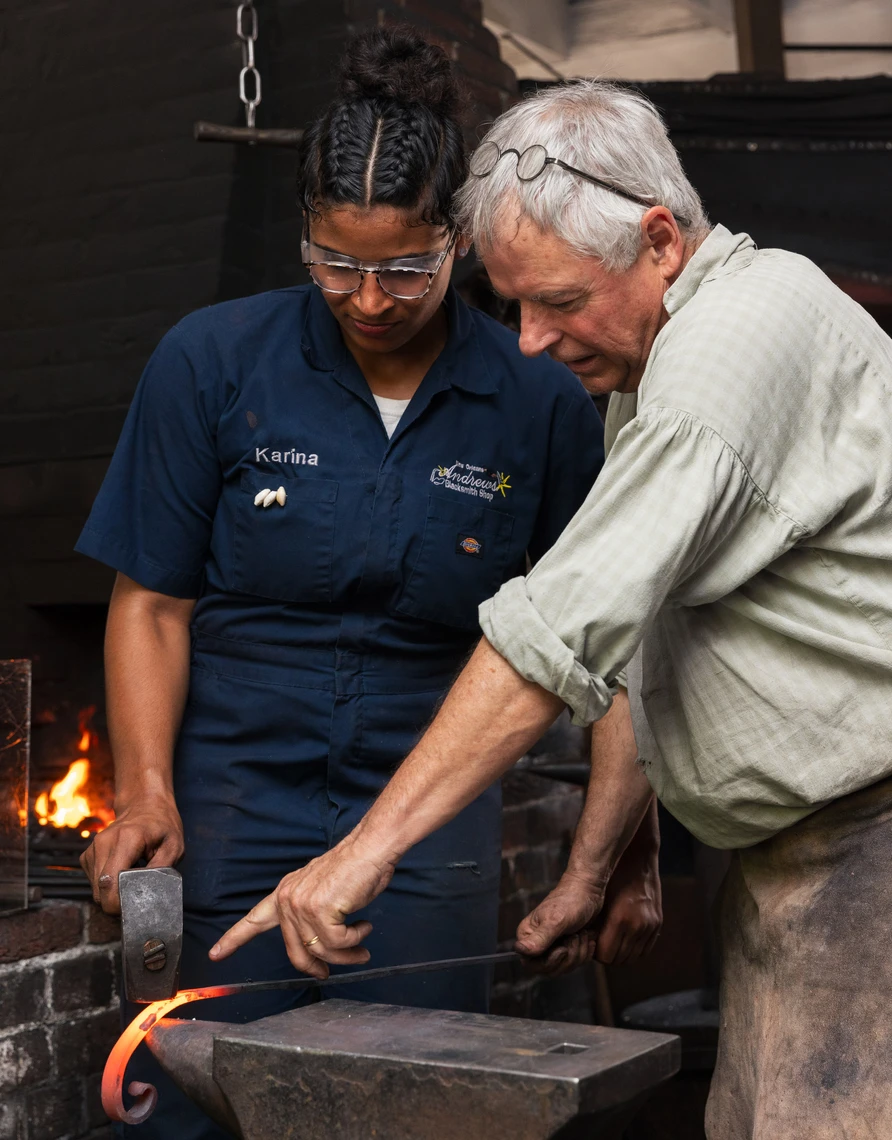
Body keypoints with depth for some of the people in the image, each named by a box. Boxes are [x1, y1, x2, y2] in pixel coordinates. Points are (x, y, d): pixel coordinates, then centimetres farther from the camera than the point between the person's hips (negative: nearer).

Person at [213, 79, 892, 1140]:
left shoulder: (740, 334, -20)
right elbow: (635, 648, 18)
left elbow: (568, 627, -27)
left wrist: (371, 844, -25)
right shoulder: (644, 371, 14)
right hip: (779, 855, 9)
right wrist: (591, 867, 18)